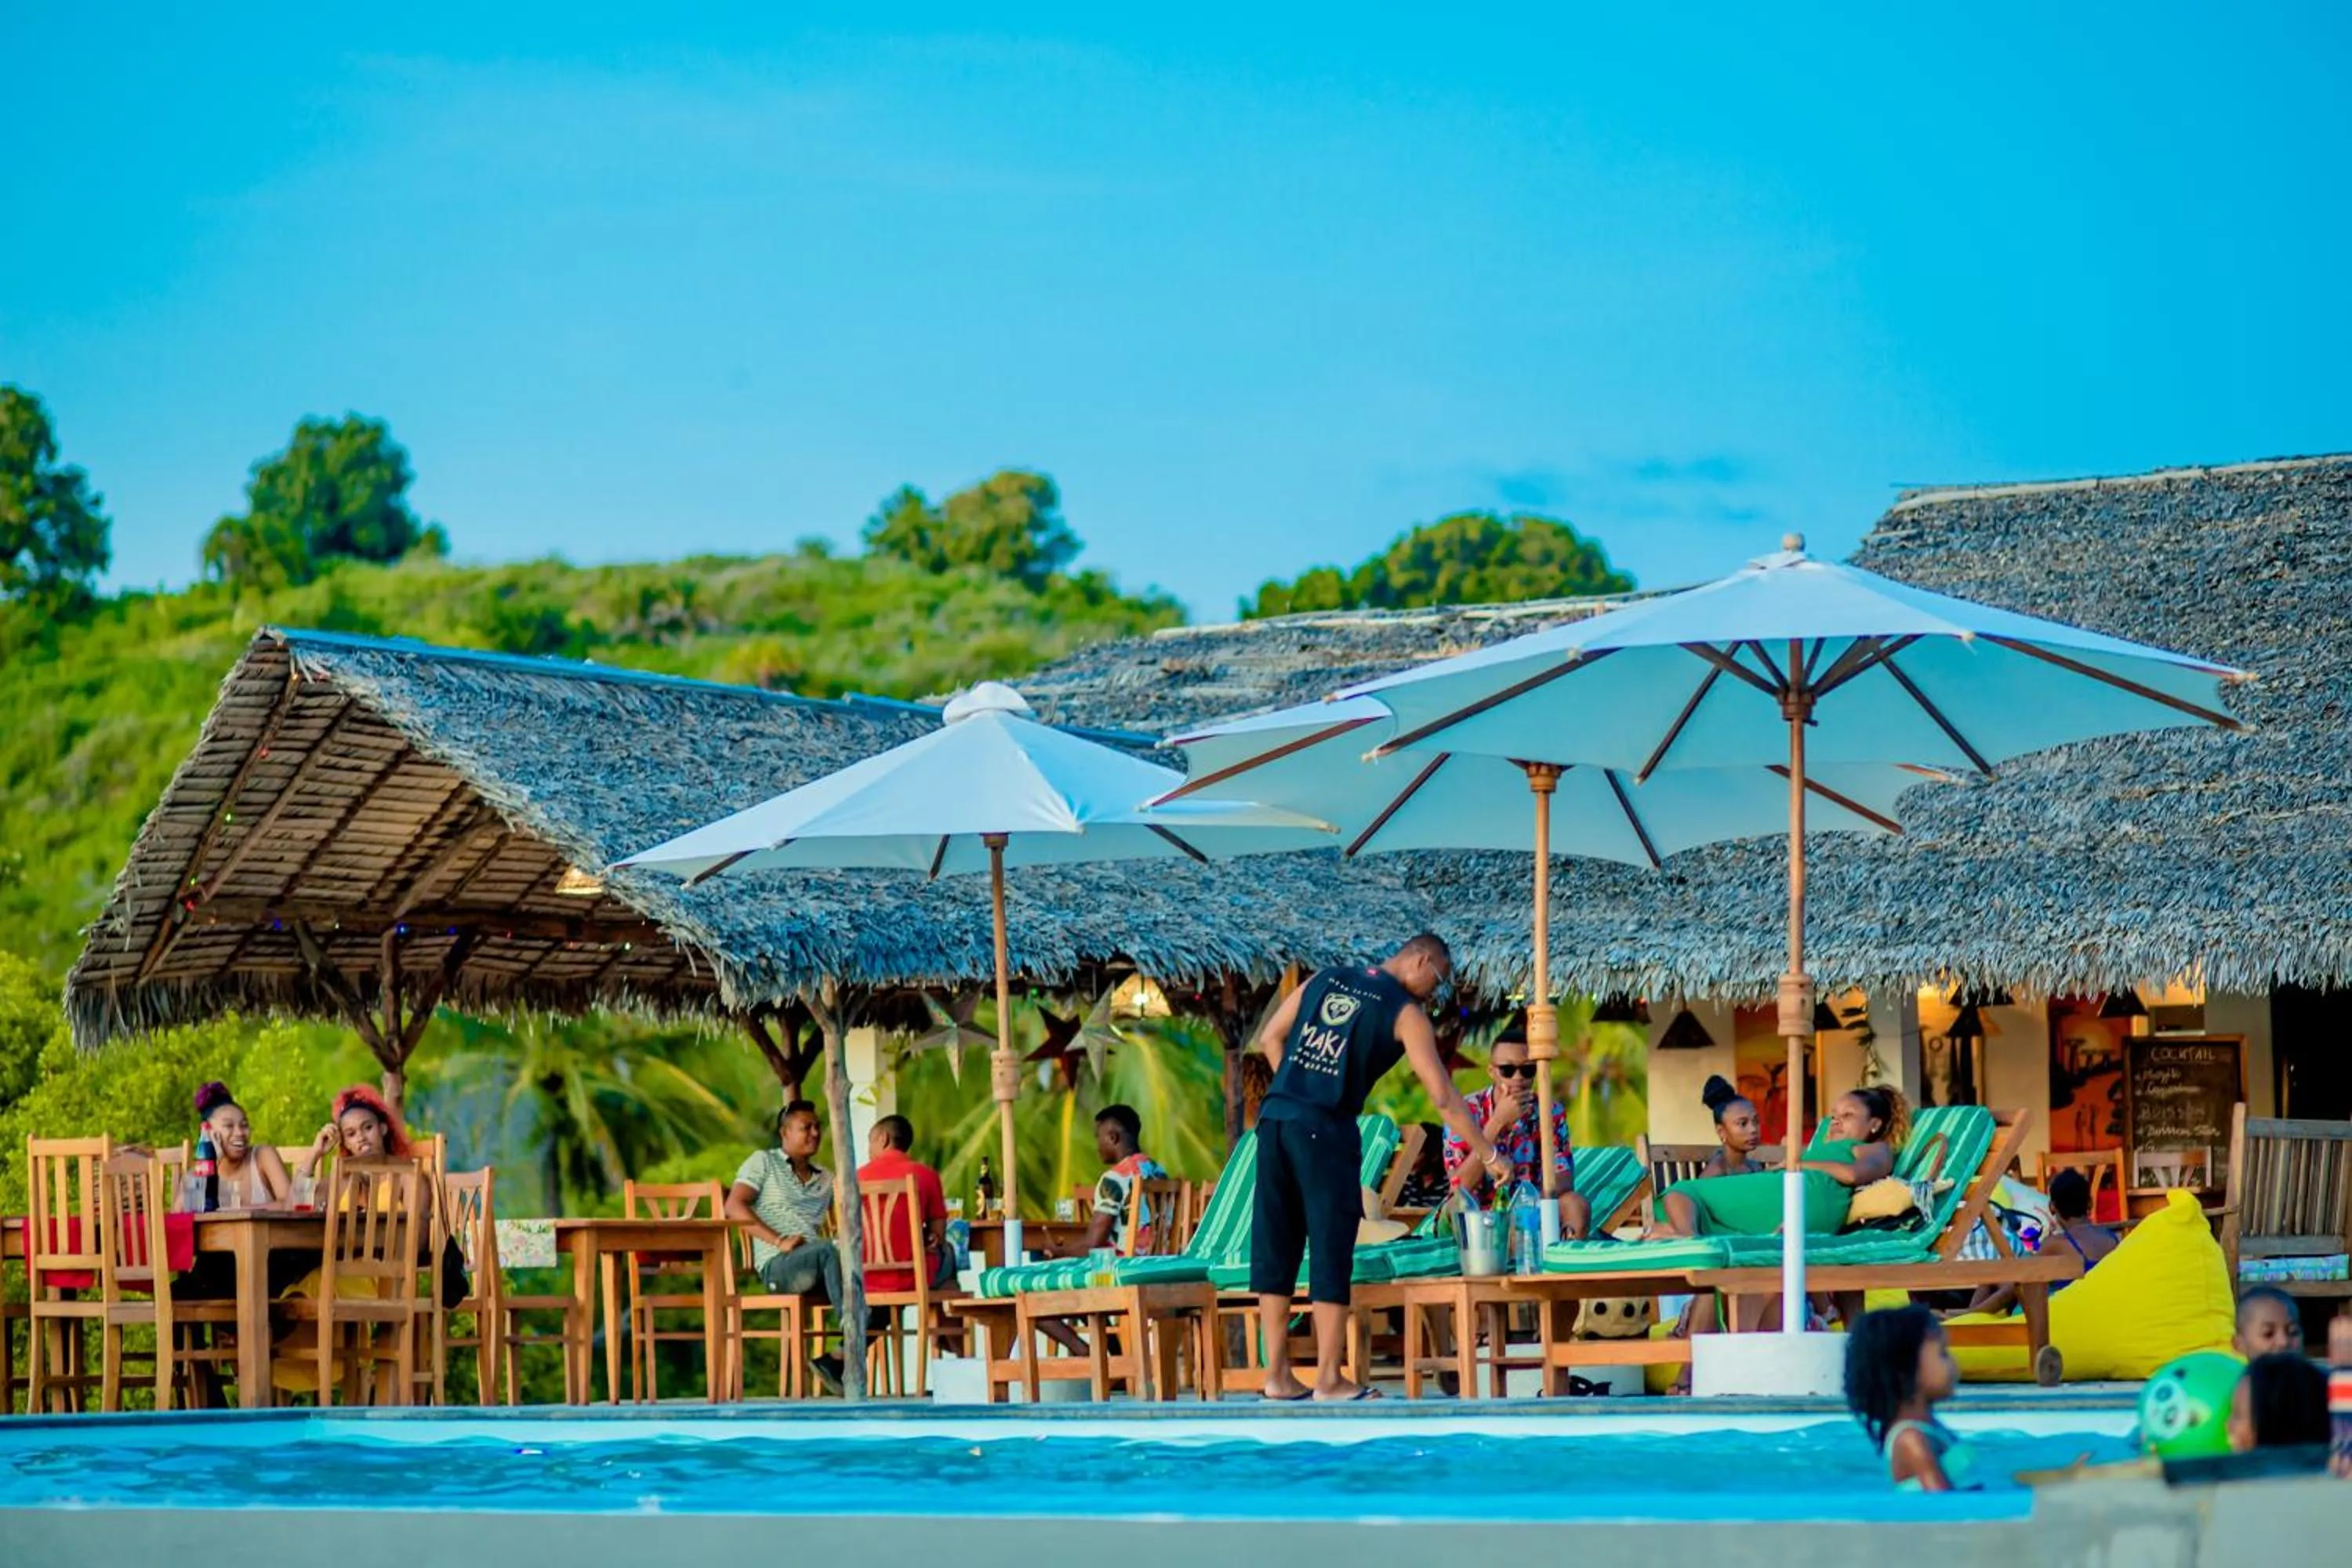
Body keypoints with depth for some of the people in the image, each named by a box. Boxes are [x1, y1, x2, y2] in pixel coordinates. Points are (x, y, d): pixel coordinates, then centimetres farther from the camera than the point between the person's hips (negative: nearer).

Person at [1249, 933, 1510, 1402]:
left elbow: (1269, 1039, 18)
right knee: (1331, 1250, 0)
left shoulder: (1324, 981, 18)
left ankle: (1278, 1375, 12)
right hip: (1325, 1131, -6)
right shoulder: (1405, 1013, 1)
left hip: (1274, 1117, 6)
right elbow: (1443, 1096, -4)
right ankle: (1329, 1380, 1)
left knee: (1275, 1246, 9)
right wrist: (1489, 1157, 1)